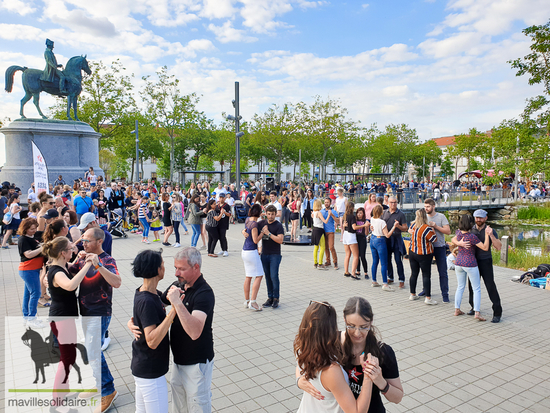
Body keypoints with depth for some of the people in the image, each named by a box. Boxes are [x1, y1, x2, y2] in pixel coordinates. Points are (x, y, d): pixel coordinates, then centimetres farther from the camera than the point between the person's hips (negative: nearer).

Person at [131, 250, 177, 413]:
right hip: (150, 372, -9)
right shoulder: (147, 302, -27)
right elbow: (152, 341, -34)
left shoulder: (150, 294, 0)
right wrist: (174, 309, -37)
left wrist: (172, 298, 1)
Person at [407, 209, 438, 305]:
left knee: (414, 274, 13)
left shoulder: (413, 224, -1)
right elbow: (434, 239, -11)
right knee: (426, 275, 1)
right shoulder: (426, 228, -21)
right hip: (424, 255, -6)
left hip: (412, 252, 6)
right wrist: (433, 229, -2)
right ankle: (428, 298, 2)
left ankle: (412, 294, 22)